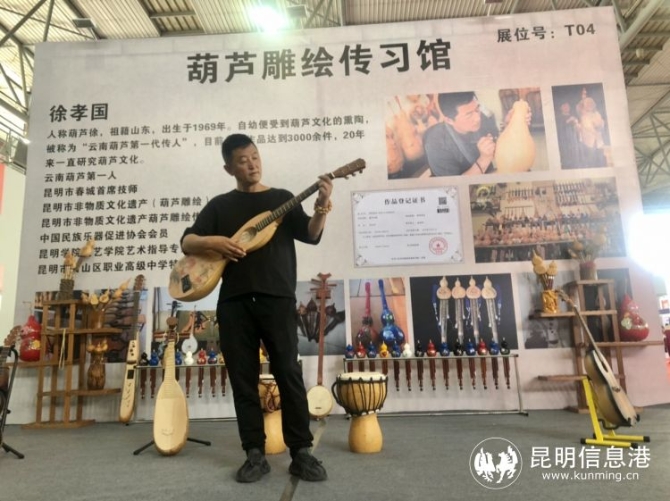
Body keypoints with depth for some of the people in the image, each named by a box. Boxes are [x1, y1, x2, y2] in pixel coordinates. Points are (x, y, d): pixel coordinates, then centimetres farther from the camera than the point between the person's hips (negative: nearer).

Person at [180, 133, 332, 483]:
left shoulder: (281, 198, 11)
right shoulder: (220, 205, 14)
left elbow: (311, 235, -3)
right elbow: (187, 243, 9)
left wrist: (321, 208, -22)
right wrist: (211, 241, -13)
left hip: (277, 297, -2)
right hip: (234, 300, 2)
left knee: (288, 372, -4)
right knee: (242, 378, 5)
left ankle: (301, 452, 7)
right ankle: (255, 454, 16)